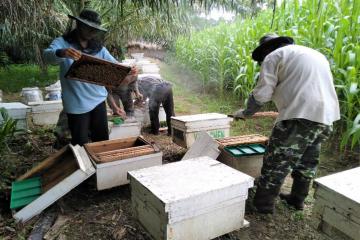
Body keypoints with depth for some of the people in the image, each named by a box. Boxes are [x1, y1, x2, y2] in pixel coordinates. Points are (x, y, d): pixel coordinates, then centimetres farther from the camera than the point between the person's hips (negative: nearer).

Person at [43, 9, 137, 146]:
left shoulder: (98, 47, 7)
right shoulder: (63, 42, -6)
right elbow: (48, 55, -24)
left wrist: (126, 72, -19)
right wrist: (61, 53, -47)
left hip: (98, 100, 4)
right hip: (77, 104, -4)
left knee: (103, 140, 17)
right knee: (80, 144, 8)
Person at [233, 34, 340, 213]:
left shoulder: (273, 56, 3)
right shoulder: (315, 54, 27)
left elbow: (262, 93, -5)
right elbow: (318, 86, 25)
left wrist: (246, 113, 9)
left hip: (300, 116, -8)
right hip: (326, 116, 8)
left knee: (277, 162, 1)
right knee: (308, 161, 21)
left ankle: (263, 204, 11)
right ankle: (297, 199, 34)